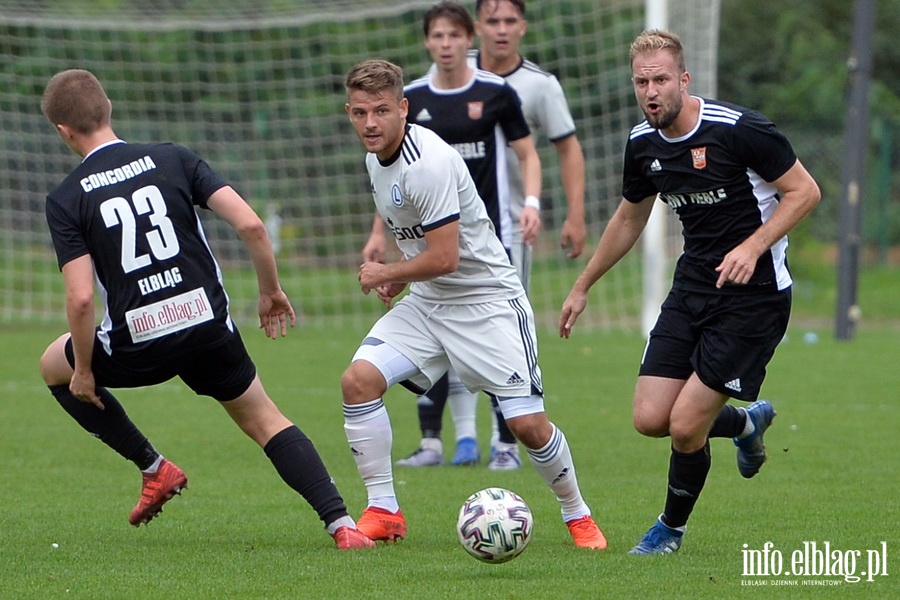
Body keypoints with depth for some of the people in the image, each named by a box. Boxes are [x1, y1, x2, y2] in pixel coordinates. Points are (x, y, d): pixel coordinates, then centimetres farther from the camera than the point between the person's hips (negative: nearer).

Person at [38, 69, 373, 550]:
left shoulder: (65, 200, -4)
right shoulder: (171, 159, 3)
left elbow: (81, 298, -13)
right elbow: (250, 225, -6)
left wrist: (83, 370, 2)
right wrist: (271, 291, 10)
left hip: (138, 342, -2)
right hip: (209, 326, 2)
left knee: (54, 366, 27)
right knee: (265, 420, 20)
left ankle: (154, 469, 23)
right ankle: (341, 523, 2)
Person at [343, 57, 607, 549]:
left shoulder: (427, 163, -24)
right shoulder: (377, 156, 4)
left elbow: (444, 258, -25)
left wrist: (385, 275, -10)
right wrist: (400, 274, 10)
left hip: (487, 301, -8)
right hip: (426, 303, 8)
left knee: (527, 424, -11)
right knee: (358, 380, -12)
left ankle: (577, 515, 14)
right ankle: (382, 511, -3)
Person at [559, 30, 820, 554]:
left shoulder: (738, 129, -18)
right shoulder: (643, 144, 2)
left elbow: (805, 191, -12)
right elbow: (629, 219, 20)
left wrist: (752, 246, -24)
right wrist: (583, 287, 26)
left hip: (753, 292, -6)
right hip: (692, 287, 7)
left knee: (685, 426, -10)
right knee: (650, 419, -3)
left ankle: (672, 528, 18)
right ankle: (748, 422, 28)